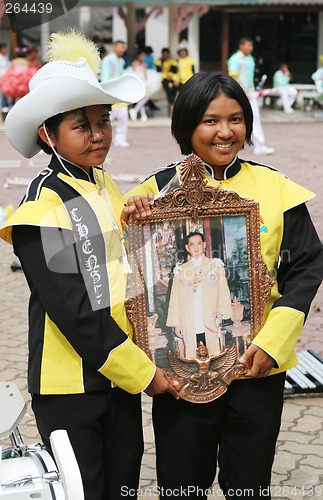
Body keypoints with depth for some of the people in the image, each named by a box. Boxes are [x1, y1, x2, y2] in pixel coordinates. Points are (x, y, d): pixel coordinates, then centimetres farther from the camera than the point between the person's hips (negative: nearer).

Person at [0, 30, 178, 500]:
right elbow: (73, 310, -19)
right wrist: (141, 372, -14)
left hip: (123, 369, 7)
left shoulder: (105, 186, 8)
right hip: (71, 383, -7)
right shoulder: (43, 205, -16)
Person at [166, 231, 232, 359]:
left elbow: (223, 292, 5)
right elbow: (175, 298, 12)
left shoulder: (215, 266, 11)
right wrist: (176, 324, 5)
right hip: (189, 328, 1)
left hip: (210, 325, -1)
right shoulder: (181, 271, 13)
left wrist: (221, 313, -9)